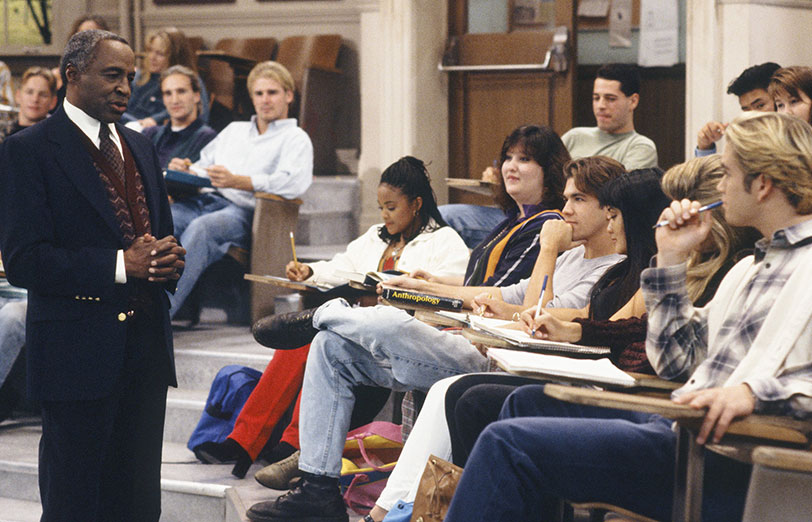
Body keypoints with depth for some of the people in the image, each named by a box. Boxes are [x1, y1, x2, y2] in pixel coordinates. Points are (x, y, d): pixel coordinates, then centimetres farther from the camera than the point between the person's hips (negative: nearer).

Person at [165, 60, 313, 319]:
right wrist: (184, 170, 5)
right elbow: (203, 166, 32)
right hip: (206, 200, 5)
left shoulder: (296, 139, 11)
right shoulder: (234, 130, 33)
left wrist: (236, 181, -21)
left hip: (242, 211, -5)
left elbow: (292, 184, -9)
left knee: (200, 228, -38)